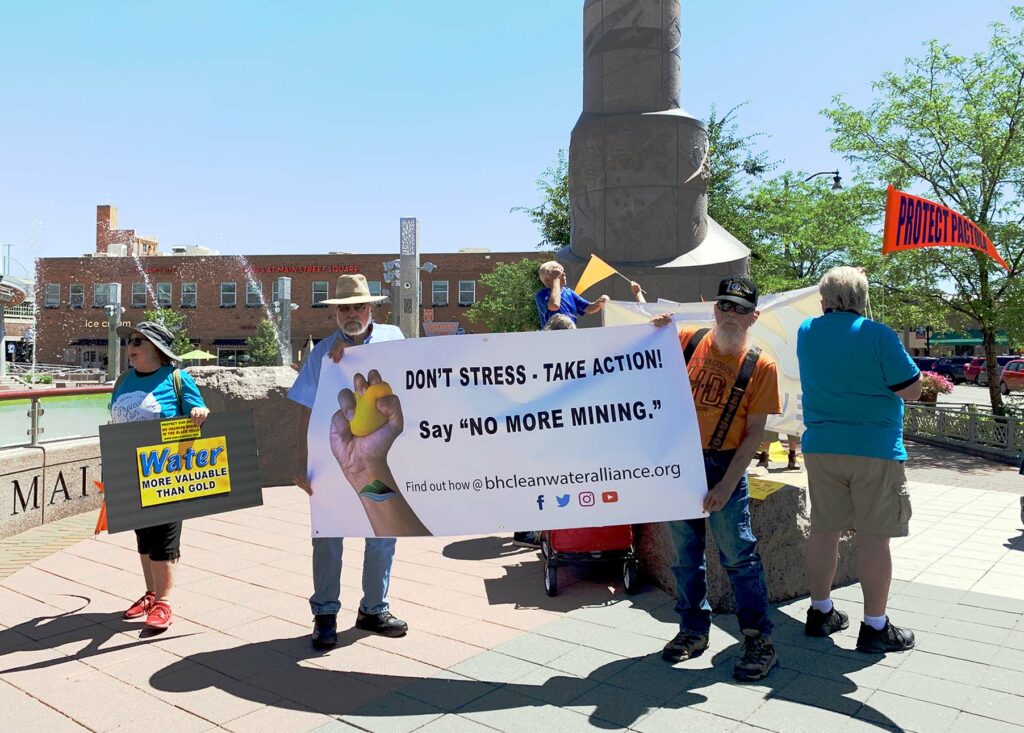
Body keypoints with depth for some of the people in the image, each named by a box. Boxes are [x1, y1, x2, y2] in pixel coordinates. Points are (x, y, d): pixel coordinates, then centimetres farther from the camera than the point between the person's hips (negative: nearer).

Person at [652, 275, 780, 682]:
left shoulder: (760, 366, -8)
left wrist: (728, 483, -15)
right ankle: (694, 630, 27)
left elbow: (754, 432, -8)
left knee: (739, 554, -1)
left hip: (723, 465, -3)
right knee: (686, 553, 12)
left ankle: (759, 640, 13)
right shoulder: (688, 340, -1)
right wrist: (654, 333, -8)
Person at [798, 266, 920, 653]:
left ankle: (820, 613, 24)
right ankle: (875, 627, 10)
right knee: (874, 535, 3)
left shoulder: (806, 332, 4)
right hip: (874, 449, -5)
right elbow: (912, 390, -8)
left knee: (824, 528, 12)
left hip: (820, 447, 5)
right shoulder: (878, 335, -12)